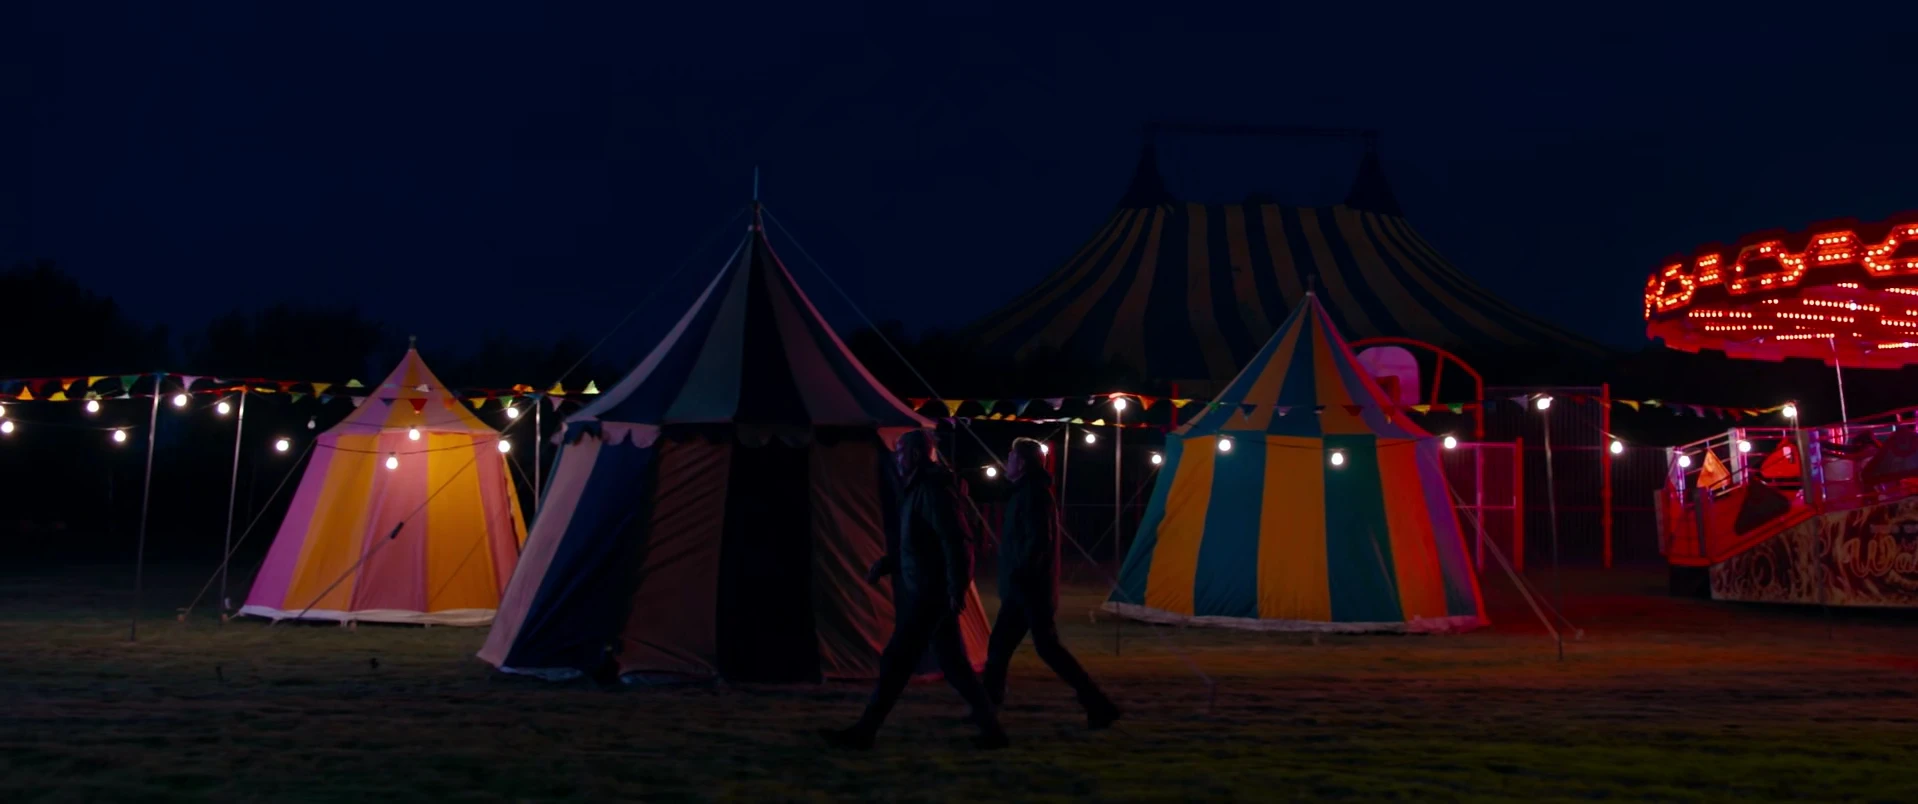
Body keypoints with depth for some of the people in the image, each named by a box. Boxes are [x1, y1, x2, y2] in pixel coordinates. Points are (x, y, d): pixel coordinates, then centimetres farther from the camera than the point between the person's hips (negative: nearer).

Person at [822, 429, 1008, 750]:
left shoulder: (934, 491, -16)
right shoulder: (920, 489, 15)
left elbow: (957, 543, -23)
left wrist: (957, 590, -26)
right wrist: (885, 563, 19)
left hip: (930, 593, -10)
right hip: (927, 592, 10)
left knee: (896, 661, -3)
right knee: (954, 665, 10)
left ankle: (864, 731, 4)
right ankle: (991, 727, 13)